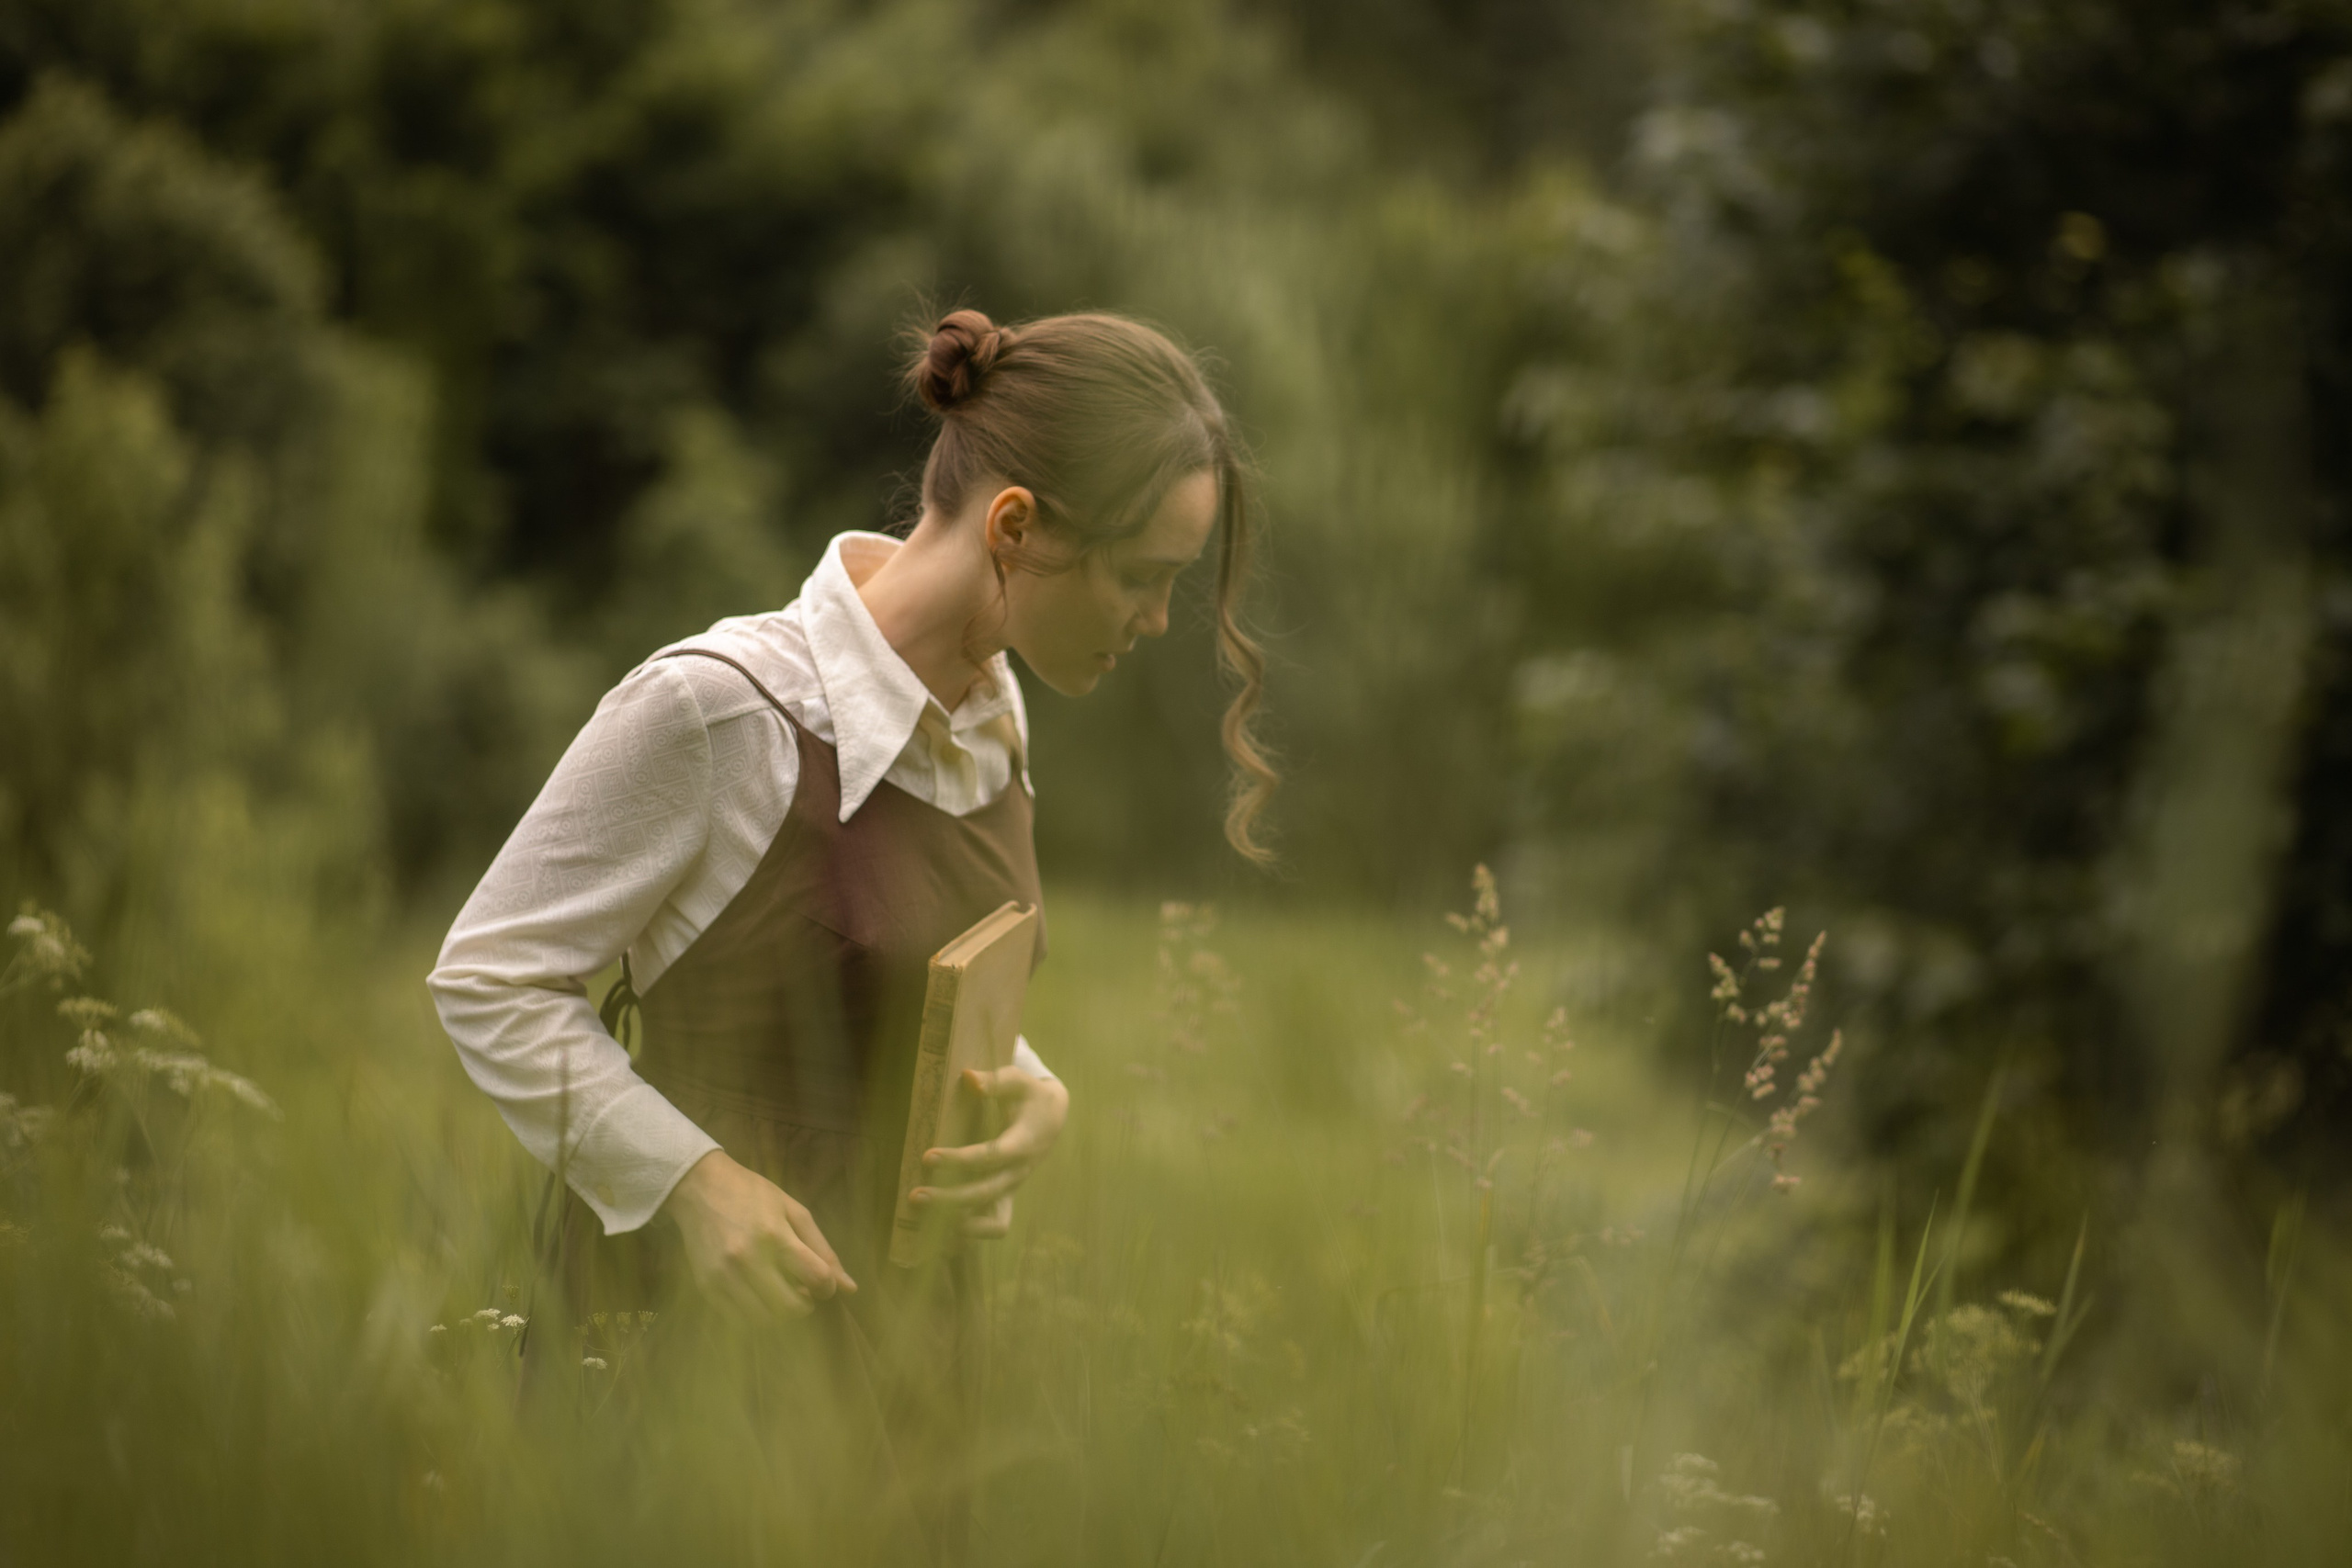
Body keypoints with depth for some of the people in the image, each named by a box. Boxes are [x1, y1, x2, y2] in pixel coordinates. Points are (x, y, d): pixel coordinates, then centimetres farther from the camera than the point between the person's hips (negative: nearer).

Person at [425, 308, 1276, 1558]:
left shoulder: (986, 713, 6)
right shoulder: (720, 705, -19)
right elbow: (487, 979, -14)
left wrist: (1034, 1097, -5)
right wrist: (694, 1178, -25)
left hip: (912, 1342, 7)